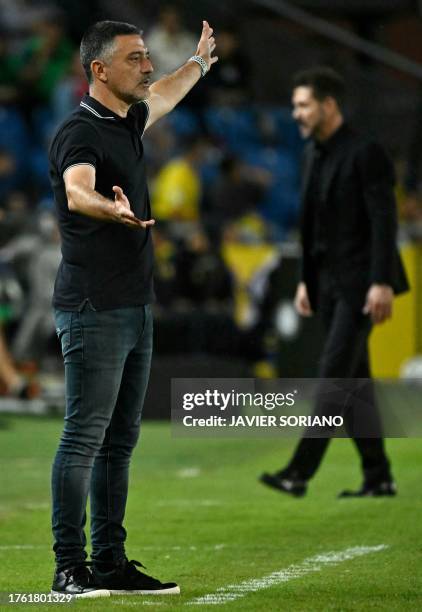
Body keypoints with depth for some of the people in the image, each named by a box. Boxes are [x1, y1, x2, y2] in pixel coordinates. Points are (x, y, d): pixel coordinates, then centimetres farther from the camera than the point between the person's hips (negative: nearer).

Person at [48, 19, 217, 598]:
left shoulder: (129, 122, 14)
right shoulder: (79, 132, -14)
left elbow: (163, 95, 39)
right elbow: (77, 192, -36)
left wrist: (200, 62, 55)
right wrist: (114, 210, -56)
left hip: (134, 308, 9)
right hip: (93, 308, -9)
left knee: (119, 440, 9)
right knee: (84, 437, -8)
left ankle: (110, 562, 13)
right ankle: (69, 568, -6)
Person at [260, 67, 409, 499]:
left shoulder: (365, 154, -12)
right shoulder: (313, 155, 13)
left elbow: (384, 221, -16)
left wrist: (382, 283, -22)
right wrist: (306, 280, 16)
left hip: (360, 281, -9)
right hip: (328, 281, 9)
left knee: (333, 374, -13)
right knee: (355, 381, 9)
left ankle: (300, 471, -17)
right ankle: (378, 476, 14)